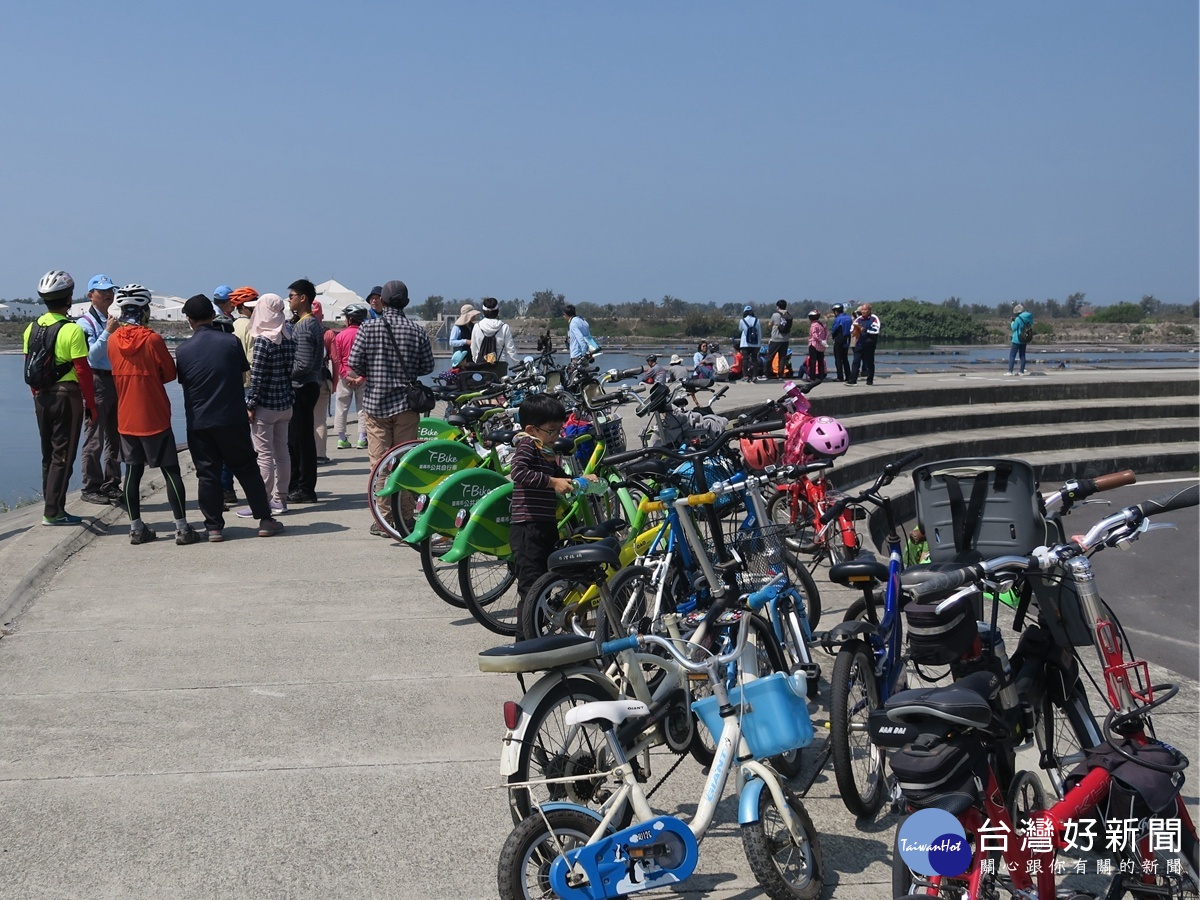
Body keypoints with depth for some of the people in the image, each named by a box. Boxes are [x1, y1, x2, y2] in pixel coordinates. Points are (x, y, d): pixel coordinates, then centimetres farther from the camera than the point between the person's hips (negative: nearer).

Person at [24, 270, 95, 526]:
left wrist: (38, 396, 19)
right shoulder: (72, 330, -14)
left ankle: (51, 507, 21)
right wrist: (90, 404, -10)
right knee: (63, 455, -1)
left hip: (42, 397, 7)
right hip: (67, 396, -7)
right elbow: (82, 370, -16)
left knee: (48, 454, 15)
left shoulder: (32, 328, 6)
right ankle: (53, 512, -1)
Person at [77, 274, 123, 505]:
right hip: (98, 382, -7)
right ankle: (90, 488, 4)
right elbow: (92, 355, -17)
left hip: (117, 380, 7)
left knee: (115, 437, 12)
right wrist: (108, 331, -20)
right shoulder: (86, 322, -6)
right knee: (94, 439, -3)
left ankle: (111, 486, 21)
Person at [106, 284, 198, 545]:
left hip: (126, 418, 5)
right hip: (154, 418, -5)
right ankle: (182, 528, 1)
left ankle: (136, 528, 13)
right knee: (171, 472, 1)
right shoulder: (152, 340, -14)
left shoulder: (113, 340, 0)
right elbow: (170, 374, -4)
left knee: (133, 472, 10)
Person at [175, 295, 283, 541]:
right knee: (246, 468, 10)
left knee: (207, 474, 7)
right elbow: (244, 371, 6)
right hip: (232, 418, 0)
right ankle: (265, 520, 11)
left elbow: (182, 382, 6)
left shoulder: (183, 350, -5)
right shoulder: (231, 341, -6)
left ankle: (214, 527, 7)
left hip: (198, 422, 0)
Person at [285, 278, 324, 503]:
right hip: (302, 387, 10)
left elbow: (303, 365, -23)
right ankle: (296, 486, 23)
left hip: (302, 389, -10)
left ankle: (305, 489, 2)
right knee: (294, 439, 15)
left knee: (301, 439, -4)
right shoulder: (311, 322, 14)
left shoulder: (304, 326, -17)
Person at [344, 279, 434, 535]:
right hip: (407, 403, 1)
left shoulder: (369, 328, -6)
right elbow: (428, 367, 3)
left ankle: (384, 518, 3)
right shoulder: (417, 331, -2)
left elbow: (354, 365, -7)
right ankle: (406, 518, 12)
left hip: (376, 402, -1)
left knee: (380, 461, 3)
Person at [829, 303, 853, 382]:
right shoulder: (849, 318, 6)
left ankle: (840, 377, -4)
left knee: (838, 359, -1)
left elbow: (833, 330, -10)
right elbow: (851, 329, 8)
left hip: (839, 341, -7)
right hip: (847, 341, 7)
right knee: (845, 359, 15)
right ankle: (848, 376, 15)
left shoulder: (838, 319, -15)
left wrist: (833, 337, 9)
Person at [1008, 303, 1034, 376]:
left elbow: (1014, 328, -11)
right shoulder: (1029, 318, 3)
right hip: (1025, 340, 7)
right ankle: (1022, 371, 13)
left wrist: (1012, 322, 3)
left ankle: (1010, 371, -7)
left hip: (1017, 340, -7)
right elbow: (1031, 326, 14)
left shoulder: (1018, 319, -19)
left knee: (1012, 355, -2)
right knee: (1022, 355, 13)